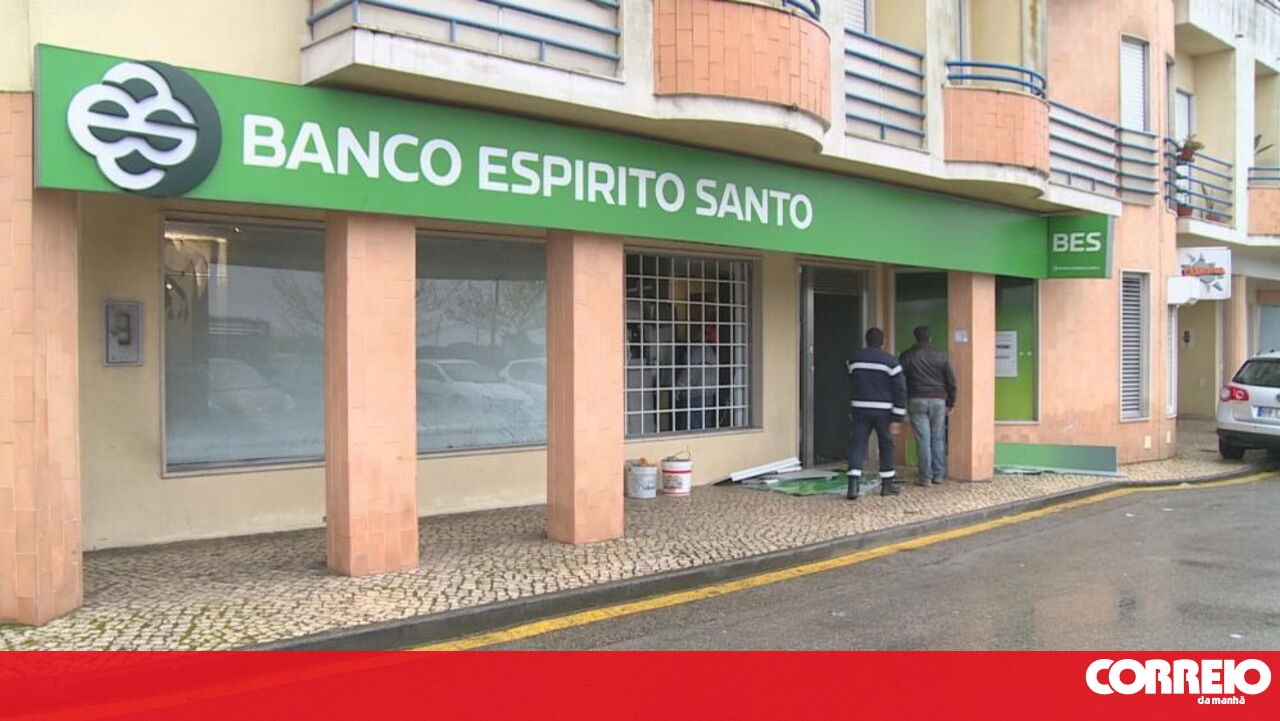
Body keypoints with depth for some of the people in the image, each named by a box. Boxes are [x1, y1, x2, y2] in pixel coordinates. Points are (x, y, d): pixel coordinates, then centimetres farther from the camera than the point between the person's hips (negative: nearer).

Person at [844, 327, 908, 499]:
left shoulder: (854, 359, 4)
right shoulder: (890, 361, -6)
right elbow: (900, 388, -8)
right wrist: (899, 413, -5)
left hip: (860, 408, 2)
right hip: (883, 410, -2)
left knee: (857, 443, 0)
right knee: (886, 445, 11)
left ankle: (853, 484, -15)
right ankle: (887, 485, 19)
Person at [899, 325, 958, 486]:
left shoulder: (907, 356, 2)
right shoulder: (940, 356, 5)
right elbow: (951, 381, 6)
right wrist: (951, 403, 15)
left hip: (916, 401, -1)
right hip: (938, 400, 1)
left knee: (923, 439, -2)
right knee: (938, 438, 9)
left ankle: (926, 477, -1)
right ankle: (939, 475, 11)